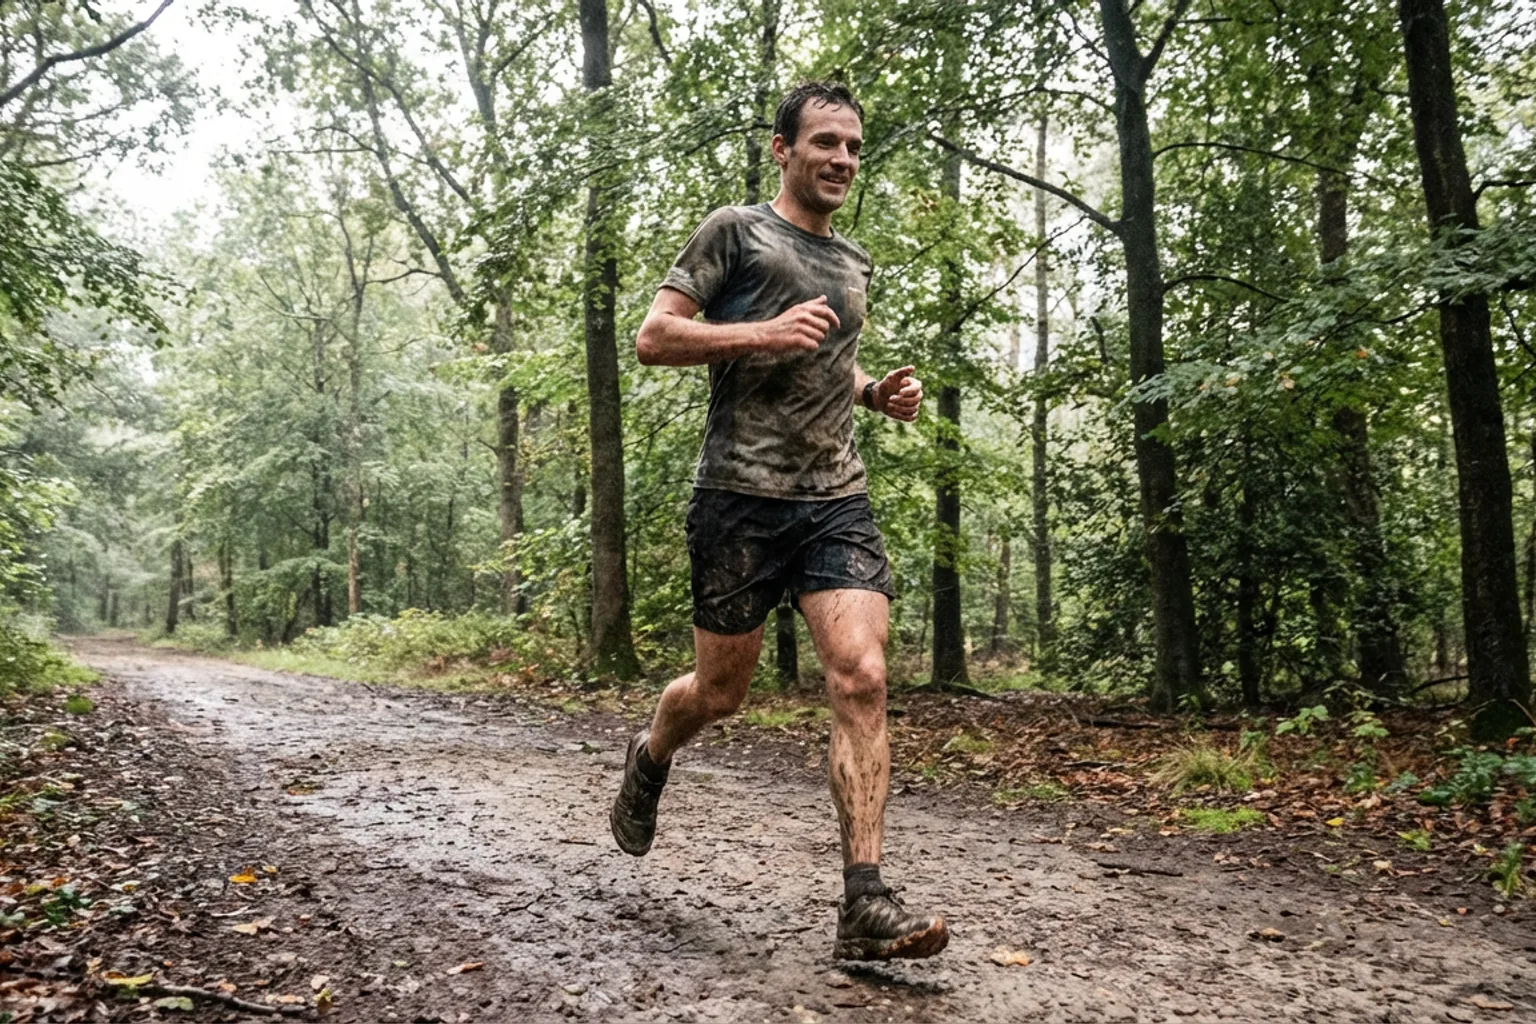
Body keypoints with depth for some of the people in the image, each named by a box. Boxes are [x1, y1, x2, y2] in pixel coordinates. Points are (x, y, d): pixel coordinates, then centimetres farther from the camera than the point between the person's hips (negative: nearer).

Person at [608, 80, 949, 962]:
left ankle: (865, 905, -10)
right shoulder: (736, 232, 2)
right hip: (743, 499, -4)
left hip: (839, 501, 5)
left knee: (863, 679, -12)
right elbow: (653, 338, -4)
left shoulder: (856, 264, 20)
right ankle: (650, 760, 42)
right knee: (722, 690, 7)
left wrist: (876, 391, 13)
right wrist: (763, 332, -17)